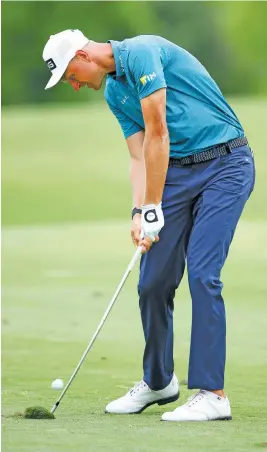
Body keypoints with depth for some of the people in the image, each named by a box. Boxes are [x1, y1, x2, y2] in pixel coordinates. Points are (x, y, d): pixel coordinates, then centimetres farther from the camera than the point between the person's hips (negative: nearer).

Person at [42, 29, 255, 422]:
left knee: (202, 275, -16)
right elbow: (140, 156, 8)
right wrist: (138, 213, -8)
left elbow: (158, 135, -18)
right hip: (178, 170, 8)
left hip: (225, 164, -8)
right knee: (154, 281, 5)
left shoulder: (140, 53, -16)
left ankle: (212, 394, -14)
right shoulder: (113, 93, 13)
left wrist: (153, 209, -15)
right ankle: (158, 382, 22)